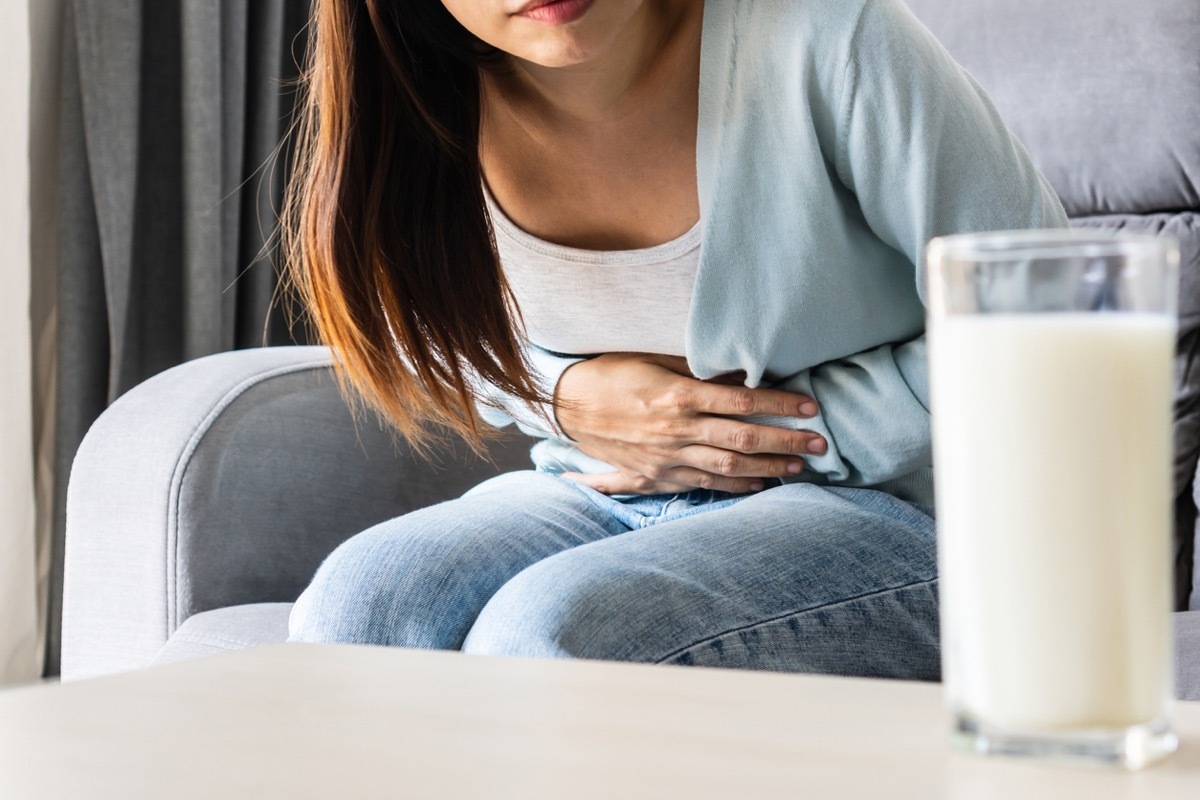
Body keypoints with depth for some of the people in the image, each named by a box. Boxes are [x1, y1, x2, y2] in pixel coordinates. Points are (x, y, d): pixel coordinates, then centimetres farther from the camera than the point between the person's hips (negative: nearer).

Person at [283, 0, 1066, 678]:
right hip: (597, 494, 4)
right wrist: (566, 399, -9)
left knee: (546, 635, -31)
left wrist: (785, 424, -14)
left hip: (884, 506, -4)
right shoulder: (409, 105, -7)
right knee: (355, 603, -25)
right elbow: (422, 348, 13)